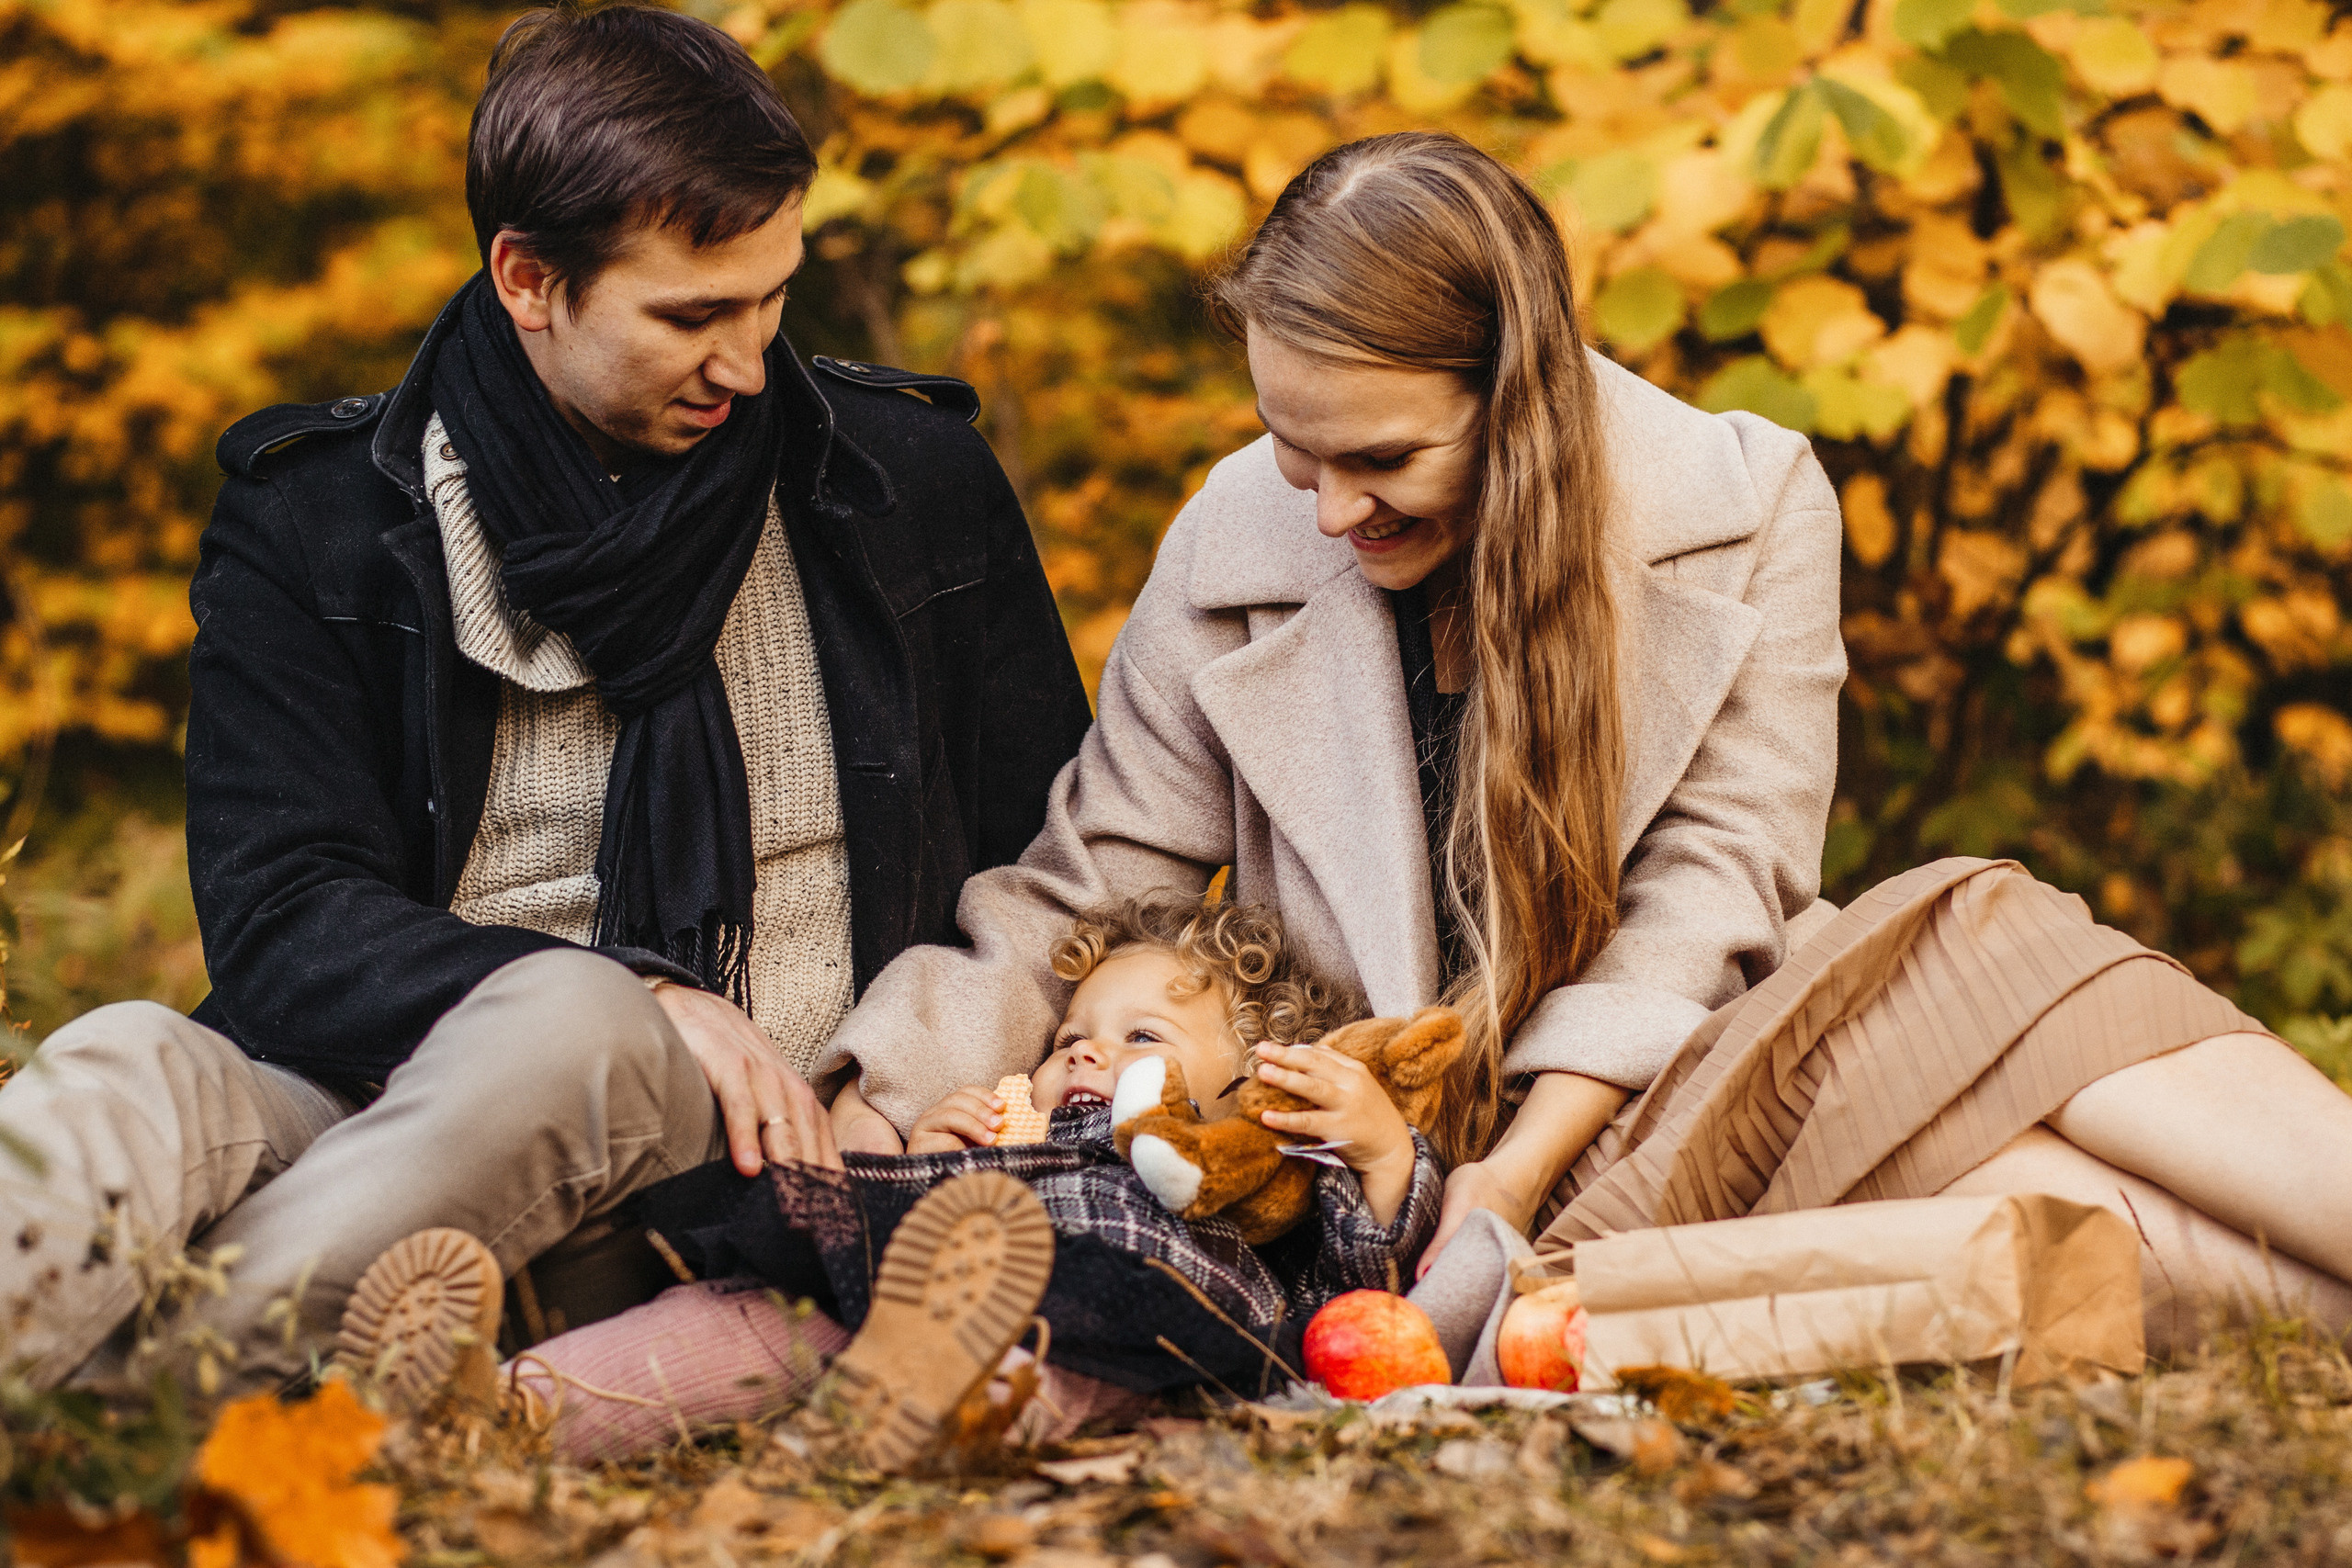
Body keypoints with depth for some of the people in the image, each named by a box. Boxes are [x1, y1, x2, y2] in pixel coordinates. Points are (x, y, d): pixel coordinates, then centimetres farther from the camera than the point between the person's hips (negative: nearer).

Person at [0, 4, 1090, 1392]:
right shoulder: (310, 521, 7)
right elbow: (281, 923, -4)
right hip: (385, 1096, 1)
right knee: (128, 1062, -33)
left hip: (754, 1164, 0)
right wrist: (648, 999, -20)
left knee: (563, 1019, -36)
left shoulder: (913, 485, 12)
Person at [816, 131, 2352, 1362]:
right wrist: (881, 1093, -9)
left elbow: (1705, 891, -5)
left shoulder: (1746, 500, -1)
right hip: (1481, 1172, -2)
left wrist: (1520, 1168, -17)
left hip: (1698, 1062, 2)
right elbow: (1074, 900, 8)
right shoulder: (1234, 549, 1)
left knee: (1980, 943, -29)